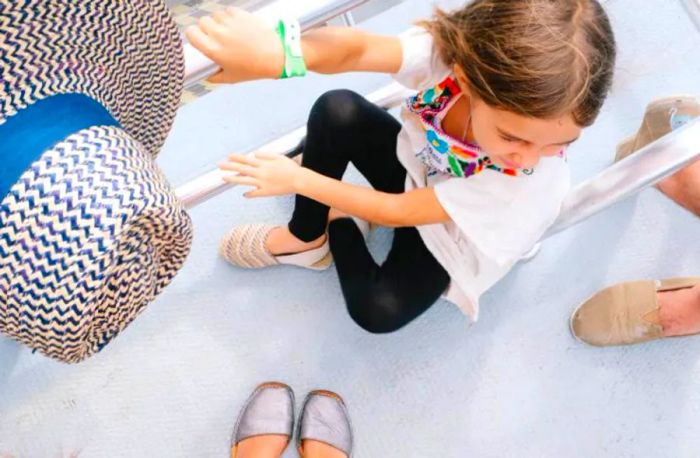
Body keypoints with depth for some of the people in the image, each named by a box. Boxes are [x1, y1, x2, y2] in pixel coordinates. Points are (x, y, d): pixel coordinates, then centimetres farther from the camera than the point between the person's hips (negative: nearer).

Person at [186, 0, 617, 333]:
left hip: (447, 237, -2)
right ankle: (306, 237, -2)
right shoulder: (451, 48, -33)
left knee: (377, 311, -26)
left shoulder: (535, 181, -37)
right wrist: (276, 54, -71)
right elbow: (358, 50, -49)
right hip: (413, 166, 3)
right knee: (336, 110, -25)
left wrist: (299, 179, -25)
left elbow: (398, 212, -30)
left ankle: (339, 224, 8)